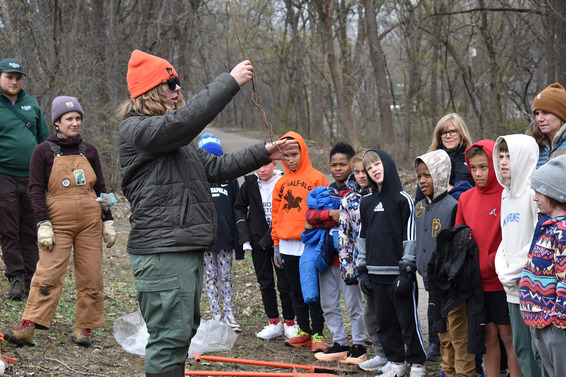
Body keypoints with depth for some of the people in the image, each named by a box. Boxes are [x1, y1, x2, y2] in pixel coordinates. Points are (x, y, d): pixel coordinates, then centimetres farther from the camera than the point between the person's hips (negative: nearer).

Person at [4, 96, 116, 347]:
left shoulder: (89, 151, 11)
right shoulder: (44, 151, 1)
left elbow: (101, 188, 16)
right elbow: (36, 190, -2)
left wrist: (108, 221, 11)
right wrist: (43, 224, -11)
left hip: (90, 222, 4)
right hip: (59, 222, -4)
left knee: (91, 277, 3)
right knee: (48, 275, -12)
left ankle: (83, 329, 11)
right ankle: (27, 329, -13)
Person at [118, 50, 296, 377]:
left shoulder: (174, 136, 22)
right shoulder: (135, 129, -11)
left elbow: (214, 167, 23)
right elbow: (185, 120, -27)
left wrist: (263, 154, 15)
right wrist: (230, 82, -22)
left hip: (188, 249, 11)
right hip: (162, 251, -11)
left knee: (185, 329, 18)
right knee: (170, 336, -10)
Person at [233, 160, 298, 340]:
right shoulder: (250, 184, 2)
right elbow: (239, 208, 12)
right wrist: (244, 236, 2)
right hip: (258, 243, 3)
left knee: (285, 284, -1)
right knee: (265, 283, 7)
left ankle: (289, 323, 11)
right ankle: (274, 323, 15)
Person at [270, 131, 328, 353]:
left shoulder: (317, 178, -2)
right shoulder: (281, 183, 13)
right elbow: (276, 214, 16)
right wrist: (276, 243, 12)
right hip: (287, 247, 5)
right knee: (296, 292, 11)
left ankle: (317, 334, 3)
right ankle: (304, 331, 19)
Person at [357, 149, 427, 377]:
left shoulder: (403, 199, -6)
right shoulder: (366, 203, 12)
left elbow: (410, 236, -9)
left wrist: (407, 270, -12)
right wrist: (363, 270, 13)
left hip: (399, 272, -6)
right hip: (377, 273, 6)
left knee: (408, 319, 0)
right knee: (384, 320, 10)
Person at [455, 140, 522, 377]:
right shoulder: (466, 199, 8)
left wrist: (496, 260, -17)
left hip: (501, 279, -5)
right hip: (477, 279, 5)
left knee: (508, 335, 0)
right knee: (489, 335, 12)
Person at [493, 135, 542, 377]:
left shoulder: (535, 192, -13)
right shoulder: (506, 194, 14)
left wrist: (514, 273, -14)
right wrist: (502, 270, 3)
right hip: (513, 289, 8)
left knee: (539, 352, -5)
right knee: (522, 350, 14)